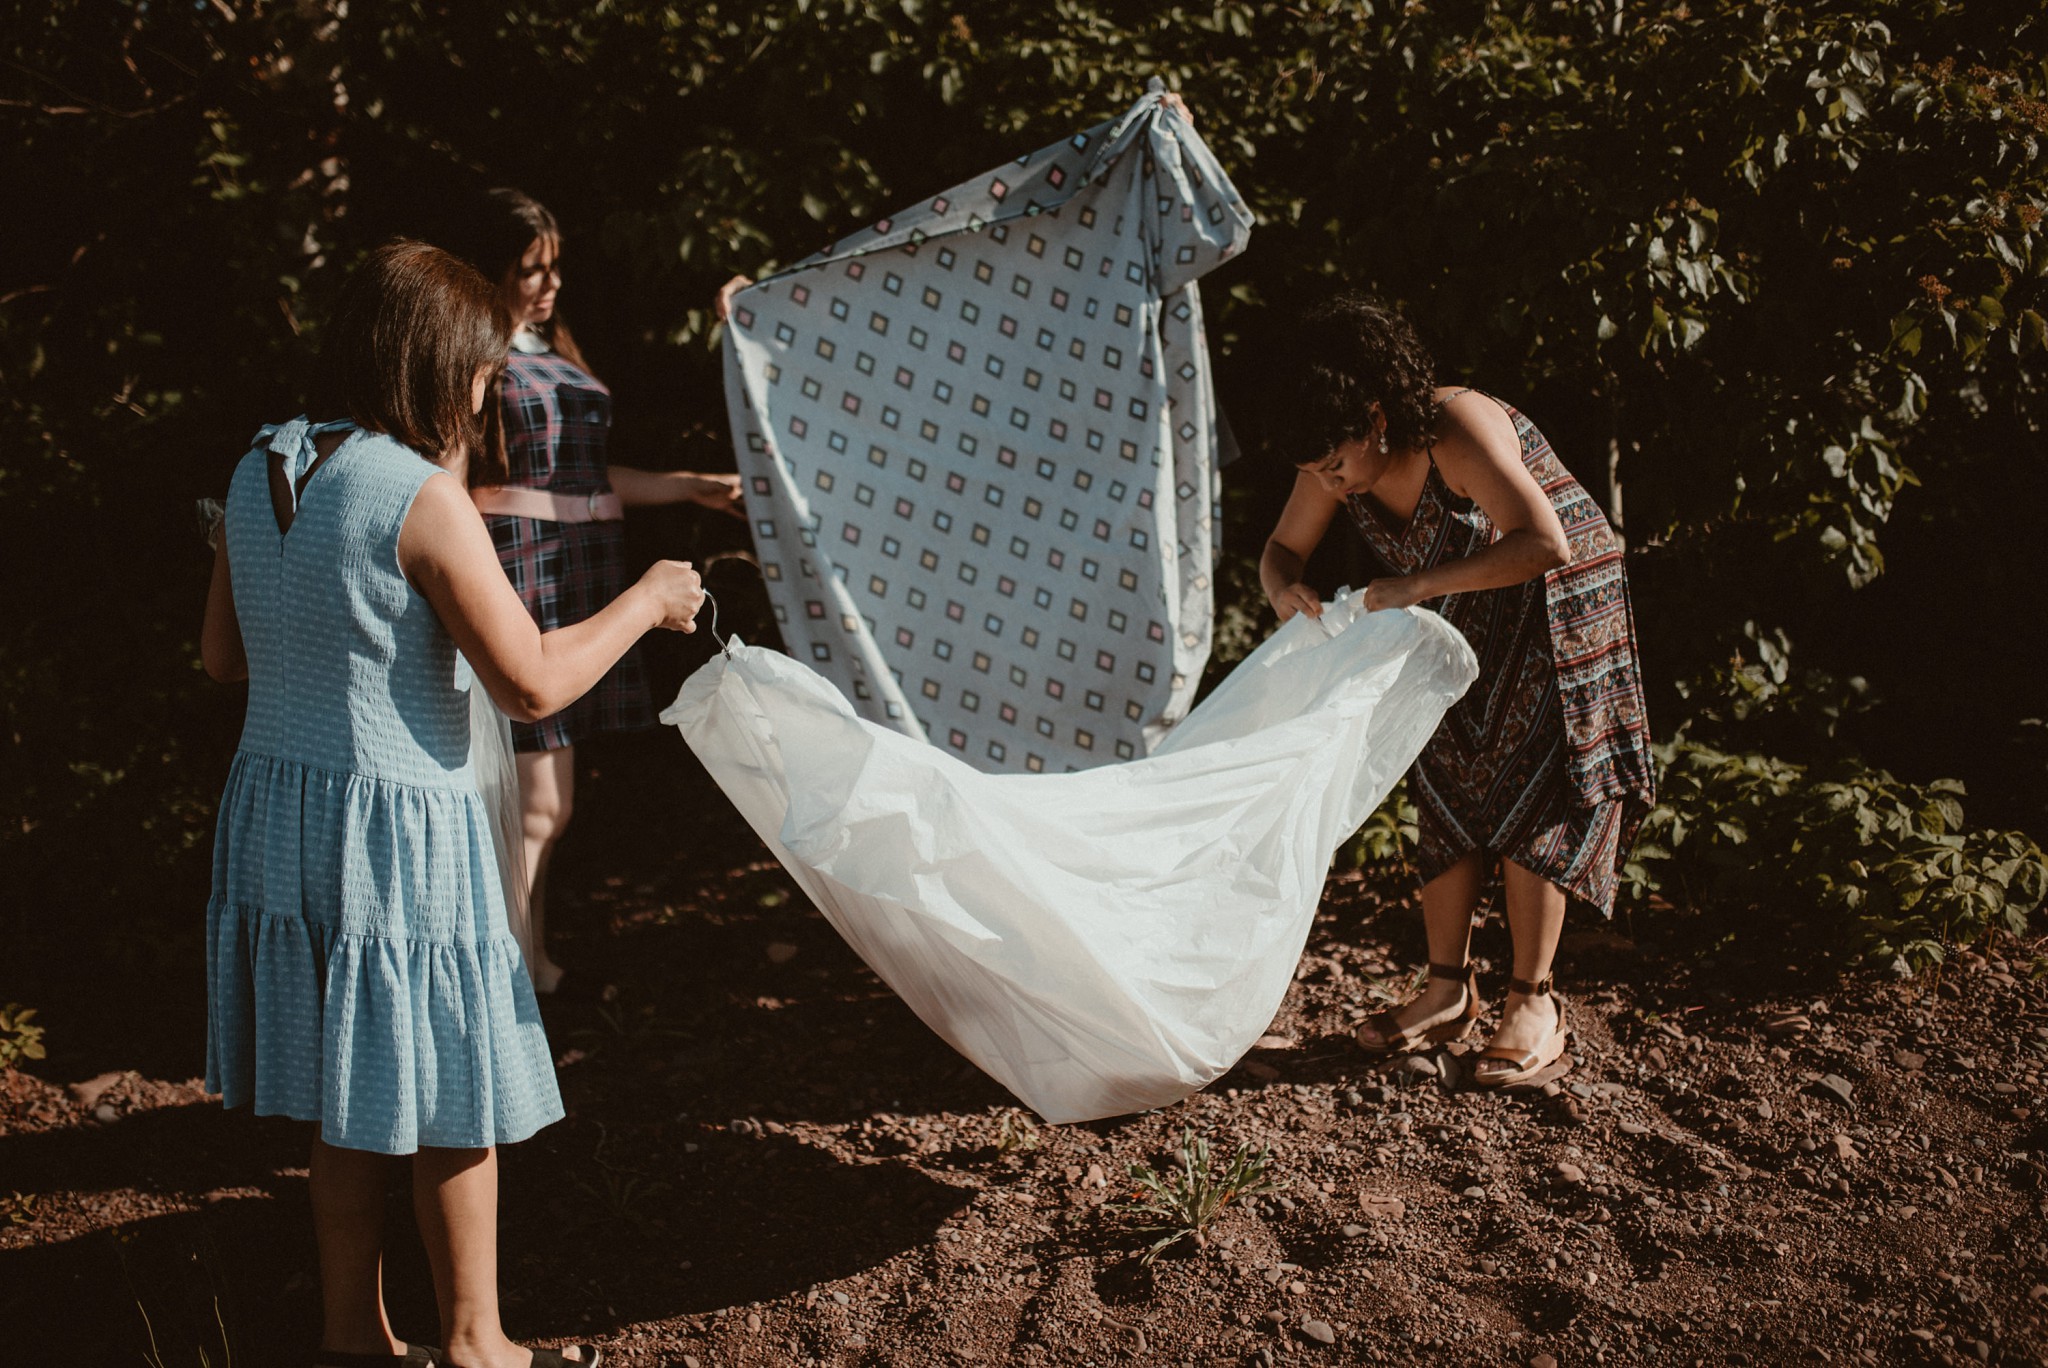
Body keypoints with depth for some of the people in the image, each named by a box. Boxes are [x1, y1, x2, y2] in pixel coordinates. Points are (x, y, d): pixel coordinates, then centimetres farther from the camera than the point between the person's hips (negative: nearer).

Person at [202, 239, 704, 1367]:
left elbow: (223, 655, 14)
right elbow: (531, 683, -18)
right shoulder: (420, 493, -18)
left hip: (275, 806, 8)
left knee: (349, 1096, 19)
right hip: (395, 823, -8)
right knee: (449, 1096, 9)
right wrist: (645, 602, -4)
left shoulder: (260, 471, 4)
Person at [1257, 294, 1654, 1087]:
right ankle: (1448, 991, 11)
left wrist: (1420, 584, -45)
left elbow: (1547, 545, -41)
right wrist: (1284, 590, -28)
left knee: (1529, 791, -8)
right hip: (1459, 613, 7)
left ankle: (1533, 1006, -3)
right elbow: (1281, 547, -4)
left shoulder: (1458, 434, -34)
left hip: (1555, 598, -7)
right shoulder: (1342, 459, -13)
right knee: (1446, 785, 4)